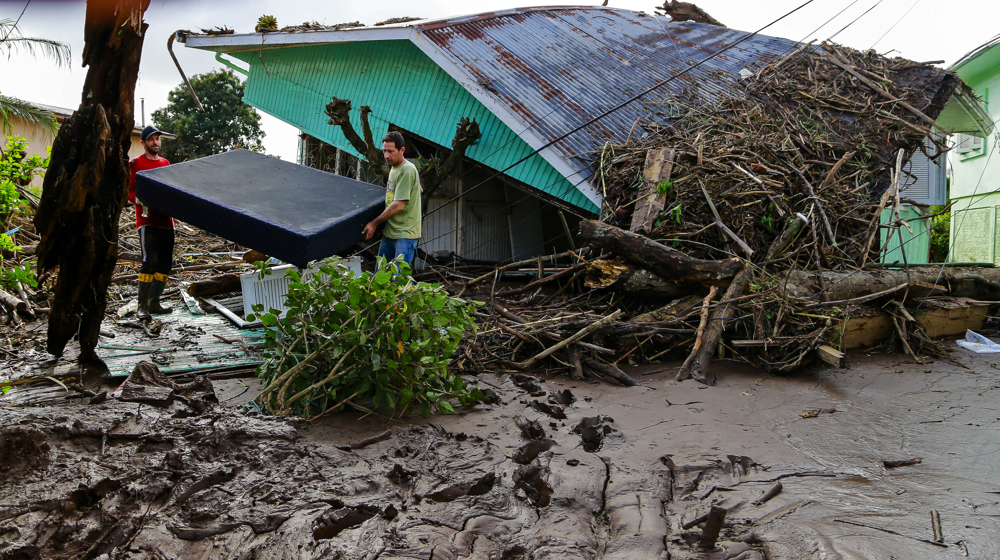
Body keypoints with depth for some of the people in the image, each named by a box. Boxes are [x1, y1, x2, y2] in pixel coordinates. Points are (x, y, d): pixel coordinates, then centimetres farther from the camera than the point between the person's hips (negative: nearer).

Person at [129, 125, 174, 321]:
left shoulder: (165, 163, 20)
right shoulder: (135, 163, 2)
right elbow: (128, 190, -4)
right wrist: (142, 201, -21)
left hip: (166, 221, 7)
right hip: (148, 220, -7)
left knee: (165, 264, 7)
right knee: (150, 261, -18)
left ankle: (154, 303, 17)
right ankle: (142, 307, -15)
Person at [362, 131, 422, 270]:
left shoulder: (407, 170, -16)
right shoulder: (393, 168, 15)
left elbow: (398, 206, -19)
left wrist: (374, 223, -11)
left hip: (405, 234, -9)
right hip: (389, 232, 10)